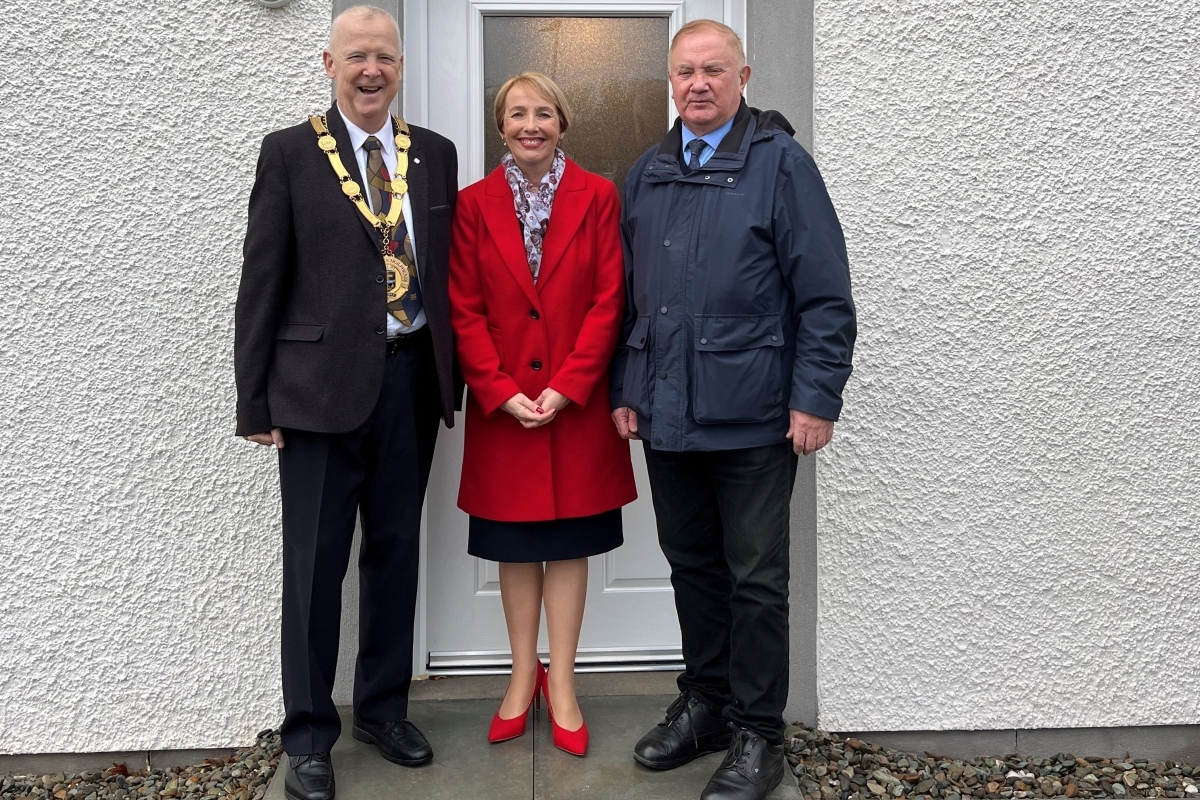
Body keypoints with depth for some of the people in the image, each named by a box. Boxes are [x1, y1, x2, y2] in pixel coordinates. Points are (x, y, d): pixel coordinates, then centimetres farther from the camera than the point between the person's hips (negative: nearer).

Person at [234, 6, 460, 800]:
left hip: (411, 378, 4)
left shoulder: (435, 155, 9)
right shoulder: (290, 152, -1)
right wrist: (257, 400, -5)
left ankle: (384, 709, 30)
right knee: (316, 563, 4)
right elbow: (262, 281, -3)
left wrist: (451, 378, 6)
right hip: (322, 383, -3)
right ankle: (309, 735, 19)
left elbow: (448, 272, 10)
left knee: (395, 551, 13)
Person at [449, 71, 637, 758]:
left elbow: (609, 301, -5)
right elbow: (465, 310, -1)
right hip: (501, 405, 1)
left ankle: (562, 683, 17)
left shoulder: (598, 196, 0)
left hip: (577, 403, -1)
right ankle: (524, 676, 24)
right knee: (515, 545, 10)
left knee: (569, 542, 6)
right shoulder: (474, 203, 3)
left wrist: (567, 387, -13)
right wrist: (501, 391, -11)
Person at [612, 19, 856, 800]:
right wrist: (626, 389, 11)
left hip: (752, 415, -5)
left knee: (756, 579, 5)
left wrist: (816, 398, -12)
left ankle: (757, 734, 19)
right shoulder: (649, 173, 13)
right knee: (692, 565, 16)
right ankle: (704, 703, 32)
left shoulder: (781, 163, -3)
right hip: (666, 414, 5)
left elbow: (826, 294, -7)